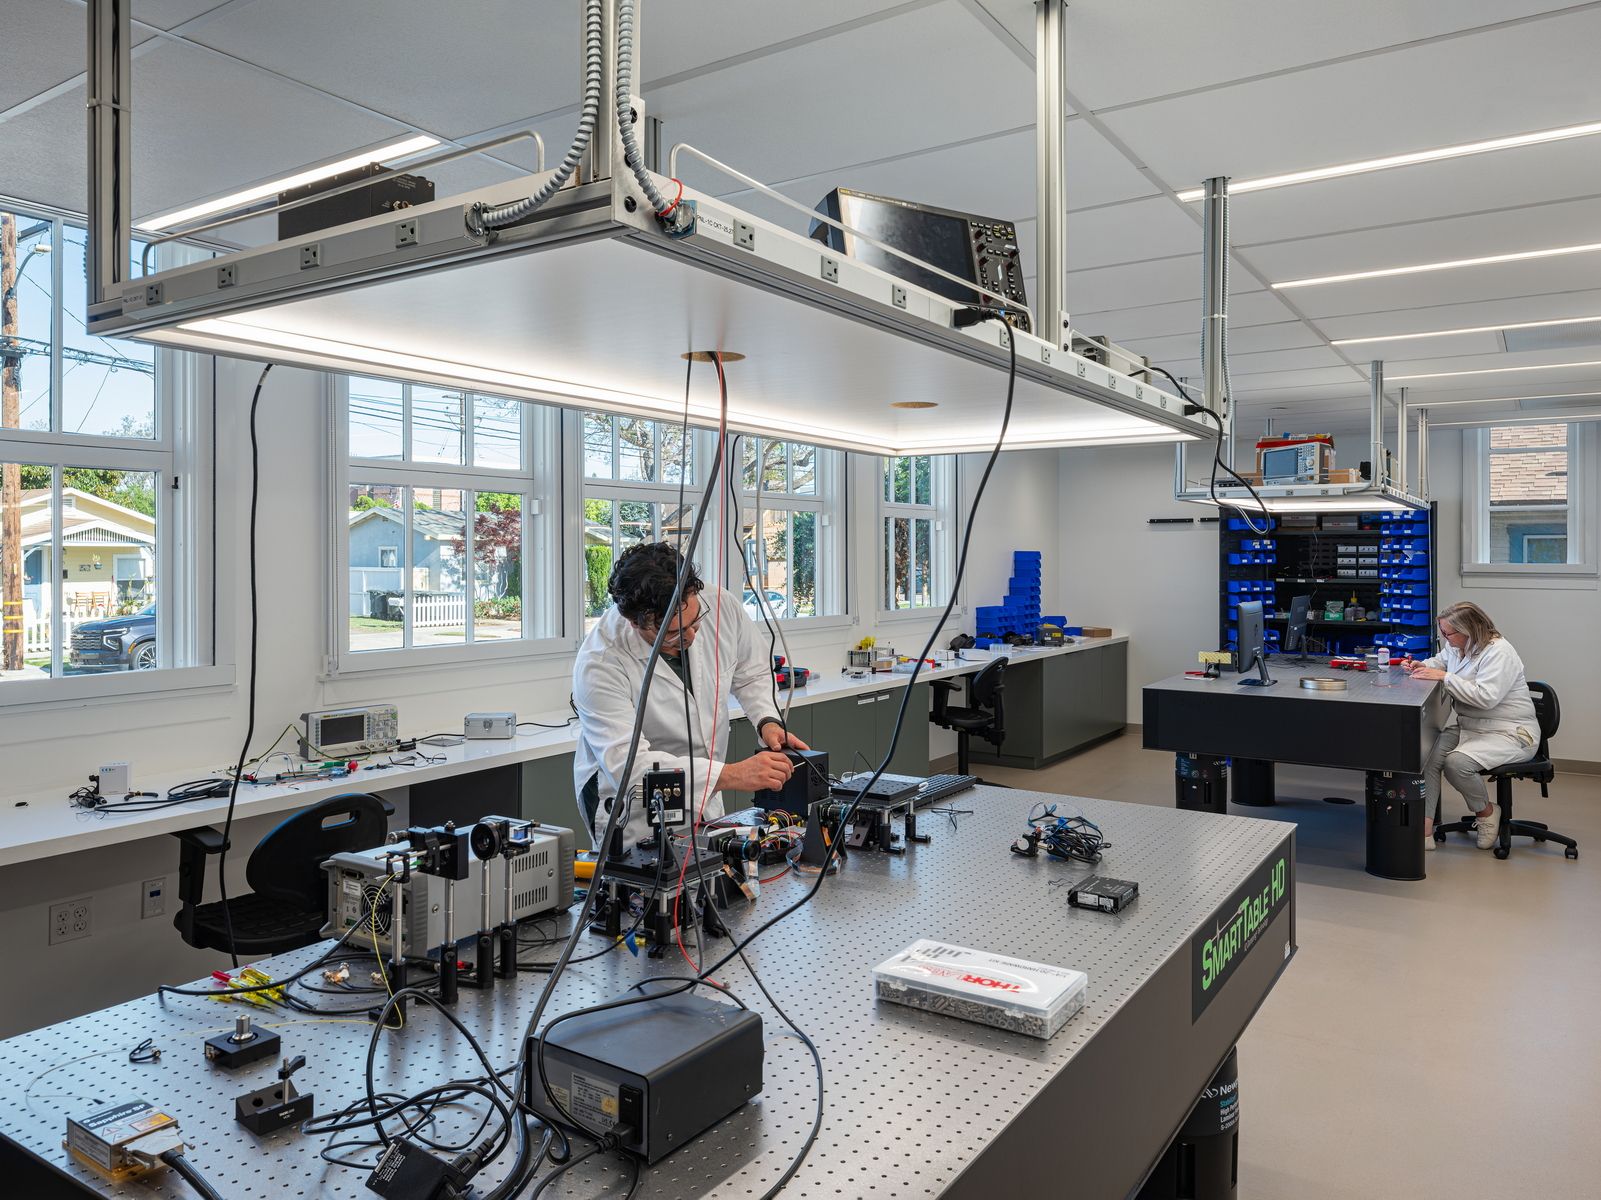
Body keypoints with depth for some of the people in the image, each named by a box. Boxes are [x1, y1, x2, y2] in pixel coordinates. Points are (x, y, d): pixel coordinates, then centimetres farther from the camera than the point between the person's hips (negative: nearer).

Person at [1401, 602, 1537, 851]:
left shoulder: (1498, 652, -19)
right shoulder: (1456, 647, 7)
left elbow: (1486, 697, -29)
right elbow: (1440, 661, 31)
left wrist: (1444, 676, -26)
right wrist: (1421, 666, 8)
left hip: (1512, 734, -8)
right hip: (1469, 727, 8)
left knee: (1456, 762, -30)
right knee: (1429, 754, -18)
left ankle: (1486, 811, 2)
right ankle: (1424, 830, -21)